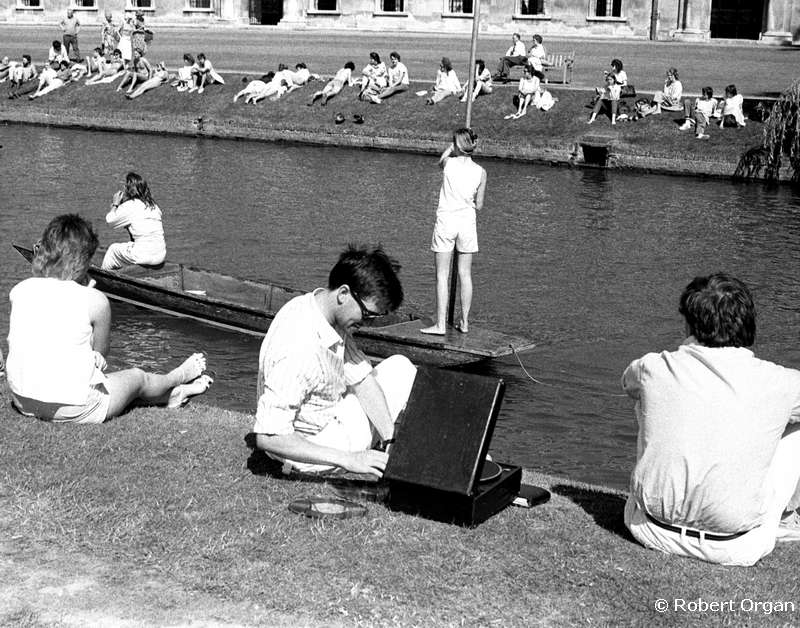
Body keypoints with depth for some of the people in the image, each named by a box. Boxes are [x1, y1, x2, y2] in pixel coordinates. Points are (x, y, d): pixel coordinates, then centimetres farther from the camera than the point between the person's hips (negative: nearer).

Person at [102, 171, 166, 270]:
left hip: (143, 256, -6)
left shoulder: (128, 206, -6)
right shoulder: (153, 205, 12)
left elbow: (110, 221, 4)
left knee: (113, 249, 21)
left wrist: (115, 204, 22)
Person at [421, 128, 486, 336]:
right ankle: (464, 322, 16)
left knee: (442, 275, 1)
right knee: (465, 274, 11)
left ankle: (441, 324, -1)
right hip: (467, 222, 3)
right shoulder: (480, 172, -3)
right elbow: (479, 205, 3)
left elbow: (441, 160, 18)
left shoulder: (449, 164, -9)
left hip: (446, 221, -3)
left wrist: (452, 147, 18)